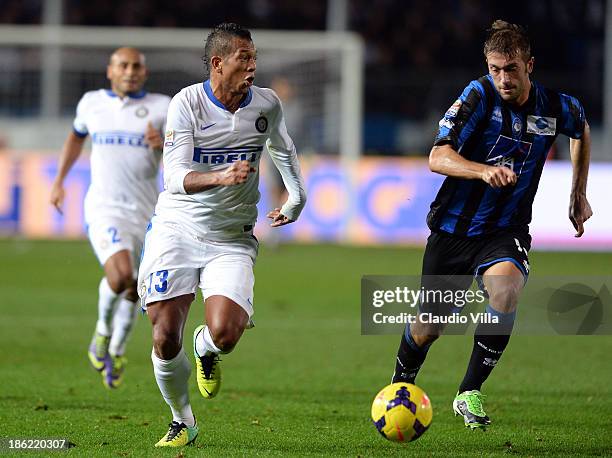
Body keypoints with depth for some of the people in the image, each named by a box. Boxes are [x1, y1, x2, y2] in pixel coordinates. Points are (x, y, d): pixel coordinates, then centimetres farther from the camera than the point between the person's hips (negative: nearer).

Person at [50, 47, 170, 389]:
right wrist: (59, 181, 26)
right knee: (120, 276, -26)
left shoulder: (161, 107, 0)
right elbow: (77, 136, 28)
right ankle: (103, 329, 5)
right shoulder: (92, 103, 7)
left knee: (133, 292, 12)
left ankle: (117, 349, 40)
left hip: (146, 213, 1)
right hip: (104, 208, -1)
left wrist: (162, 144, -26)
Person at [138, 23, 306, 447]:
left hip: (232, 238, 1)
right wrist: (221, 177, -39)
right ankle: (183, 420, 16)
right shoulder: (187, 103, -12)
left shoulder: (267, 105, -1)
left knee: (224, 334, -21)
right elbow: (176, 177, -22)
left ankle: (205, 350, 18)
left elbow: (284, 150, 23)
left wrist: (296, 198, 31)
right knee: (165, 336, -10)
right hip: (177, 227, -1)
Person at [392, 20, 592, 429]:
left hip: (505, 231, 1)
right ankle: (400, 388, 41)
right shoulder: (479, 96, -16)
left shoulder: (556, 107, -6)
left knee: (506, 290, -31)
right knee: (428, 329, 8)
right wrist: (484, 170, -42)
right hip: (454, 226, -1)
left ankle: (470, 393, -16)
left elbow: (582, 130, 20)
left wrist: (579, 194, 20)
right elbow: (438, 157, -25)